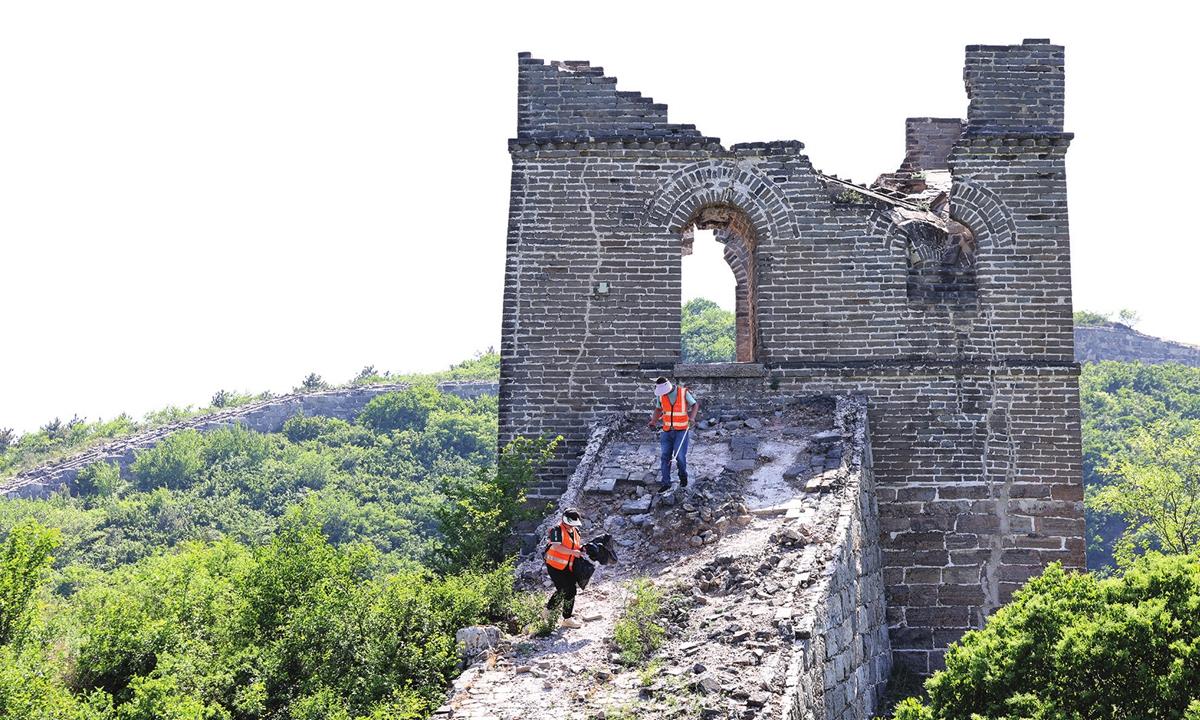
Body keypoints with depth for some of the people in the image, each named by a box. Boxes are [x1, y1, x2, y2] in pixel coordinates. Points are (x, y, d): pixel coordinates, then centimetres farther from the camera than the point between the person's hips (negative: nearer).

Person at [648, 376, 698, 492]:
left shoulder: (683, 393, -11)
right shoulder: (661, 395, 0)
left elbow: (695, 405, 0)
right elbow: (659, 409, 16)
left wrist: (692, 417, -17)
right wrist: (654, 420, 0)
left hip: (682, 430, -4)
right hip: (667, 430, 4)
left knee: (680, 455, -9)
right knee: (665, 455, -2)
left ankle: (683, 477, 17)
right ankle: (665, 483, 2)